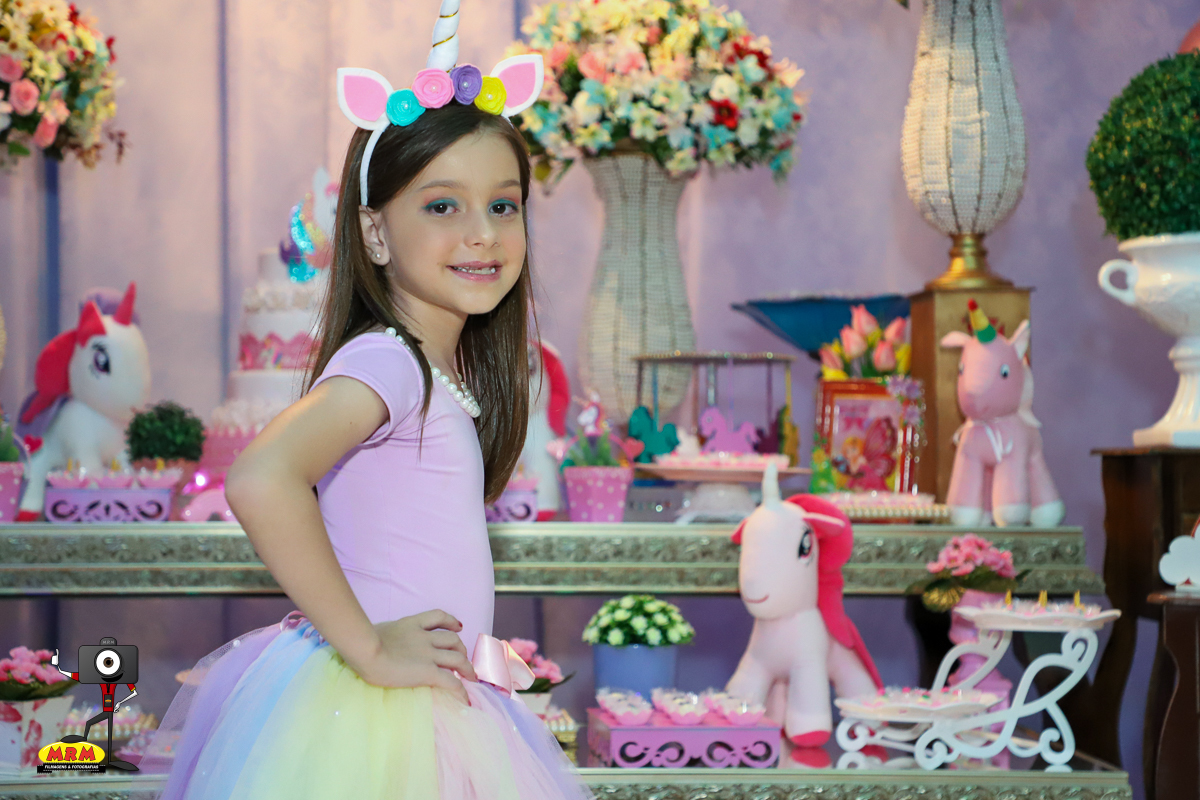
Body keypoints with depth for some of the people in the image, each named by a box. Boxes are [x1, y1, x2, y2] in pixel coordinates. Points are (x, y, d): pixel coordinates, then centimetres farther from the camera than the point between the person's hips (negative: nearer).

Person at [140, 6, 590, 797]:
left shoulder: (448, 370, 9)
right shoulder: (384, 361, -18)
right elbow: (260, 479, -34)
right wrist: (367, 647, -25)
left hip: (445, 698, 9)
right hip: (367, 706, -9)